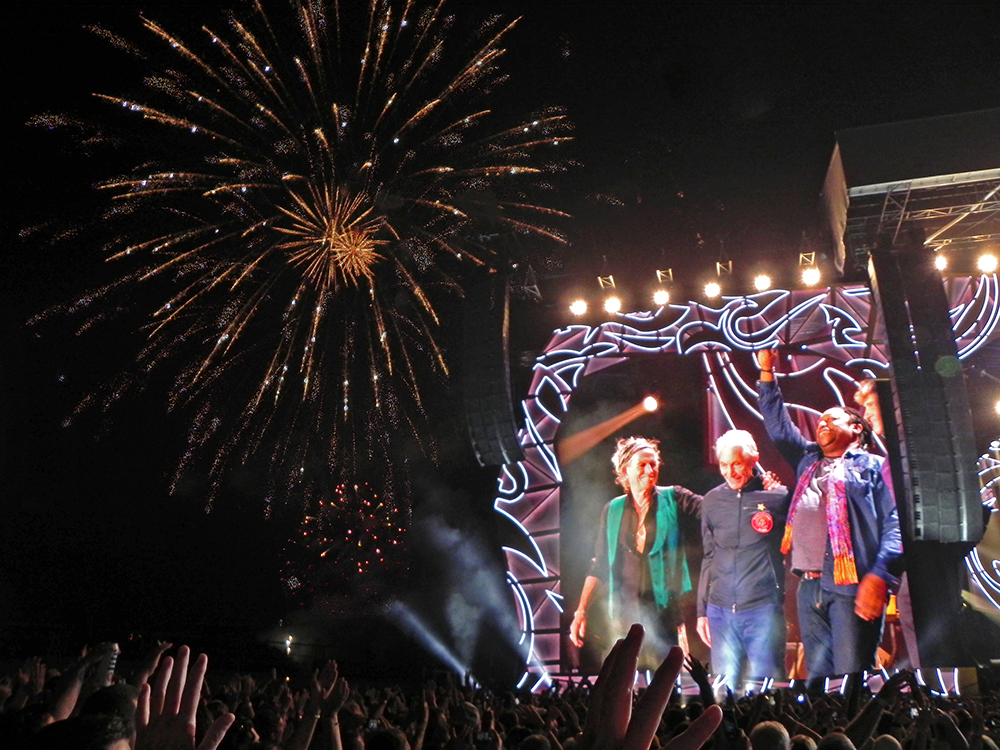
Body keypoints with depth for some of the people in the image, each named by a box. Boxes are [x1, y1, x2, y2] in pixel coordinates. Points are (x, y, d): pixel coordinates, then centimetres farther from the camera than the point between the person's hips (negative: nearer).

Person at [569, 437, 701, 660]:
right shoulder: (613, 510, 8)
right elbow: (599, 566, 11)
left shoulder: (672, 499, 3)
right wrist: (581, 611, 6)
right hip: (625, 613, 2)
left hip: (663, 611, -2)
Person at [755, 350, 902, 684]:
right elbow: (778, 426, 27)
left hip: (852, 584, -6)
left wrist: (879, 576, -18)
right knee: (818, 671, 7)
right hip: (809, 585, 6)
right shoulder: (808, 460, 24)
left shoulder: (873, 466, 7)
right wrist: (767, 372, 23)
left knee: (851, 672, -9)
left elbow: (895, 522, -4)